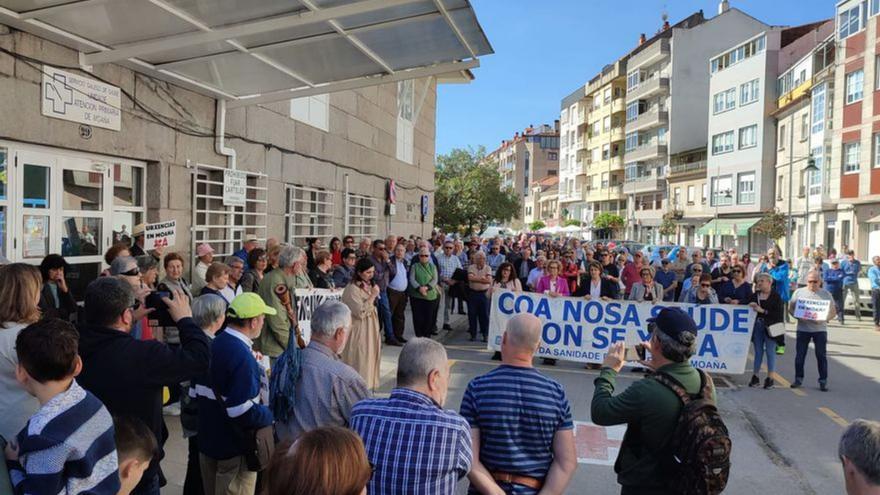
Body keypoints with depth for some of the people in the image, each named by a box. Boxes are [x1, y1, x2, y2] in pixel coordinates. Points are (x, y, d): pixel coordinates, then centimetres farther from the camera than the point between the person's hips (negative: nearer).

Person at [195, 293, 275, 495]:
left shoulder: (211, 346, 1)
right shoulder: (242, 356, -26)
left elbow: (195, 393, 10)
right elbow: (245, 414, -30)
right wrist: (272, 414, -12)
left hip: (207, 440, 8)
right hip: (234, 447, -8)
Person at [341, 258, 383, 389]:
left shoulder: (369, 286, 9)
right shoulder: (352, 289, -18)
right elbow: (360, 312, -23)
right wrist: (373, 296, -21)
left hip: (370, 330, 8)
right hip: (359, 332, -8)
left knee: (369, 359, 14)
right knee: (359, 362, -1)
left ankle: (367, 386, 24)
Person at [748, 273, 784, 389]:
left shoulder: (776, 297, -6)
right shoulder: (754, 296, 7)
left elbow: (779, 313, -14)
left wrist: (763, 311, -19)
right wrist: (751, 306, -10)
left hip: (770, 327, -4)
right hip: (757, 326, 4)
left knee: (770, 351, 0)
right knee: (758, 352, 11)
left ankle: (770, 378, 6)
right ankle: (755, 376, 17)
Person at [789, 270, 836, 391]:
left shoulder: (826, 294, 3)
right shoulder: (799, 292, 4)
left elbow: (833, 311, 3)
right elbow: (790, 308, 5)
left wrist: (823, 319, -15)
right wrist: (798, 317, -14)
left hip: (820, 329, -1)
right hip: (803, 329, 1)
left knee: (821, 355, 2)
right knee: (800, 355, 6)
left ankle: (823, 381, 12)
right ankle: (798, 378, 18)